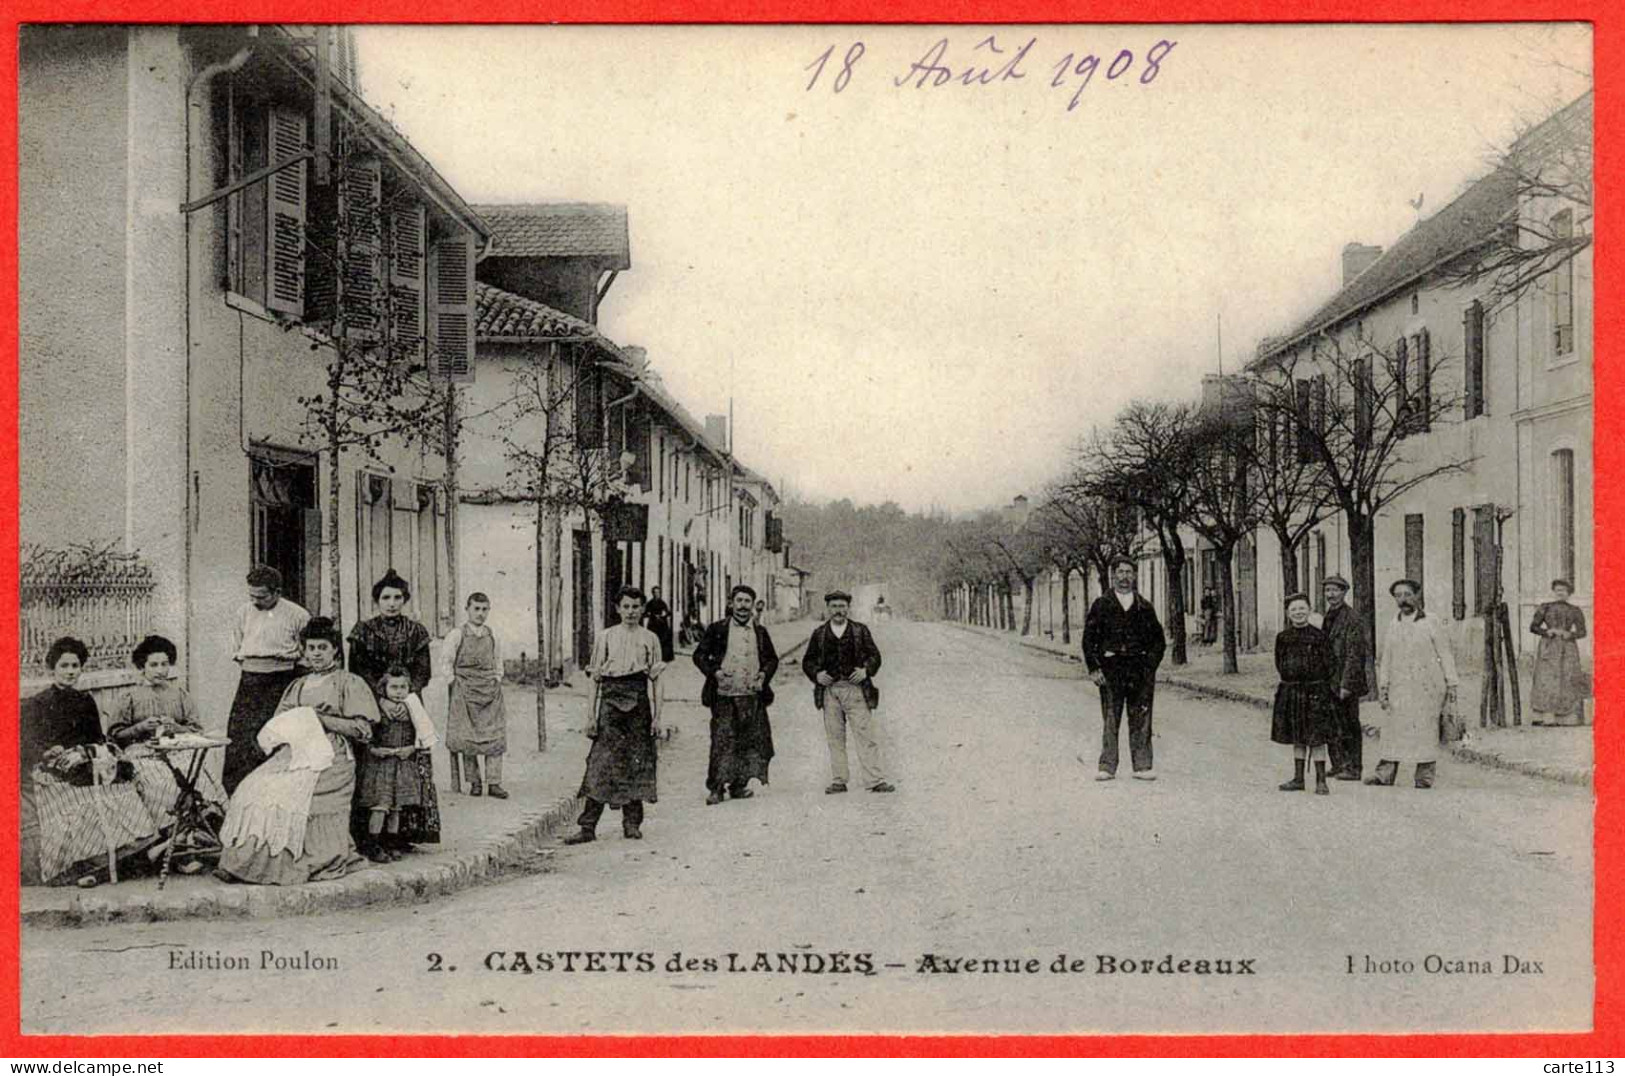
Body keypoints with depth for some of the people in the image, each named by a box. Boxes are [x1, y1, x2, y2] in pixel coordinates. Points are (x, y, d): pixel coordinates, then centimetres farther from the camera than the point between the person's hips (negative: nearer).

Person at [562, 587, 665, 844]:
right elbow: (596, 677, 8)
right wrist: (593, 715, 3)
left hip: (639, 701, 1)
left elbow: (655, 679, 8)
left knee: (637, 762, 2)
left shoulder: (650, 639, 9)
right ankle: (588, 826, -8)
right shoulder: (605, 637, 9)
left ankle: (632, 823, 13)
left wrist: (657, 714, 1)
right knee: (601, 762, -7)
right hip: (611, 699, -1)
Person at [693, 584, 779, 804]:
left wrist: (765, 673, 1)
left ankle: (739, 785, 15)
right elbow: (699, 655, 4)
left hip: (752, 695, 3)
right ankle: (716, 788, -1)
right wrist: (714, 672, -11)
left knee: (751, 741, 4)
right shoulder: (717, 629, 4)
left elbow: (772, 659, 20)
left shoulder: (760, 632, 13)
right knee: (722, 741, -6)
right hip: (724, 695, -3)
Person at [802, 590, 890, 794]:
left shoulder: (860, 630, 9)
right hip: (829, 690, 2)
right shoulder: (819, 634, 12)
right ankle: (838, 781, 10)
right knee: (834, 738, 4)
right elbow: (807, 661, 14)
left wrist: (866, 670, -10)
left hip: (855, 688, -1)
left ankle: (875, 780, -6)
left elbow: (874, 655, 9)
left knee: (866, 735, -6)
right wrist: (816, 675, -5)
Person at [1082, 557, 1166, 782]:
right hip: (1110, 670, -2)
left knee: (1141, 720, 2)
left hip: (1140, 669, 2)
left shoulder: (1145, 607, 12)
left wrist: (1151, 666, 4)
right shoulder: (1101, 605, 6)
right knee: (1110, 721, -1)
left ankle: (1142, 765, 7)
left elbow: (1158, 639, 16)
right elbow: (1089, 639, 4)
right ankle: (1107, 766, 4)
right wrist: (1093, 668, -4)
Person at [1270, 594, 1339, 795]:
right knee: (1296, 738, 12)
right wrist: (1290, 680, 6)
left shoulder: (1318, 635, -4)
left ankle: (1321, 781, 2)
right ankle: (1298, 779, 19)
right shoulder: (1282, 637, 5)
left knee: (1317, 738, -3)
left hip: (1315, 691, -4)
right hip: (1290, 692, 4)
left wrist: (1315, 685, -2)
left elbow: (1327, 665, -2)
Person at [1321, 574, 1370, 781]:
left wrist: (1346, 684, -20)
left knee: (1349, 726, -2)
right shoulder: (1328, 617, 15)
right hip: (1329, 682, 8)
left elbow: (1354, 654, -17)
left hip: (1345, 681, -8)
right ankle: (1339, 764, 20)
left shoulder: (1352, 618, -12)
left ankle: (1354, 769, 5)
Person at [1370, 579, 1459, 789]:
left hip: (1426, 686, -3)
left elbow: (1445, 653, 0)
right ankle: (1385, 773, 6)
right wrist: (1383, 685, 7)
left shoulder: (1430, 621, -2)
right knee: (1393, 727, 2)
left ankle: (1425, 776, 7)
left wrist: (1451, 683, -4)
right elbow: (1386, 657, 13)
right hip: (1399, 685, 4)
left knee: (1426, 729, 0)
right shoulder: (1393, 623, 9)